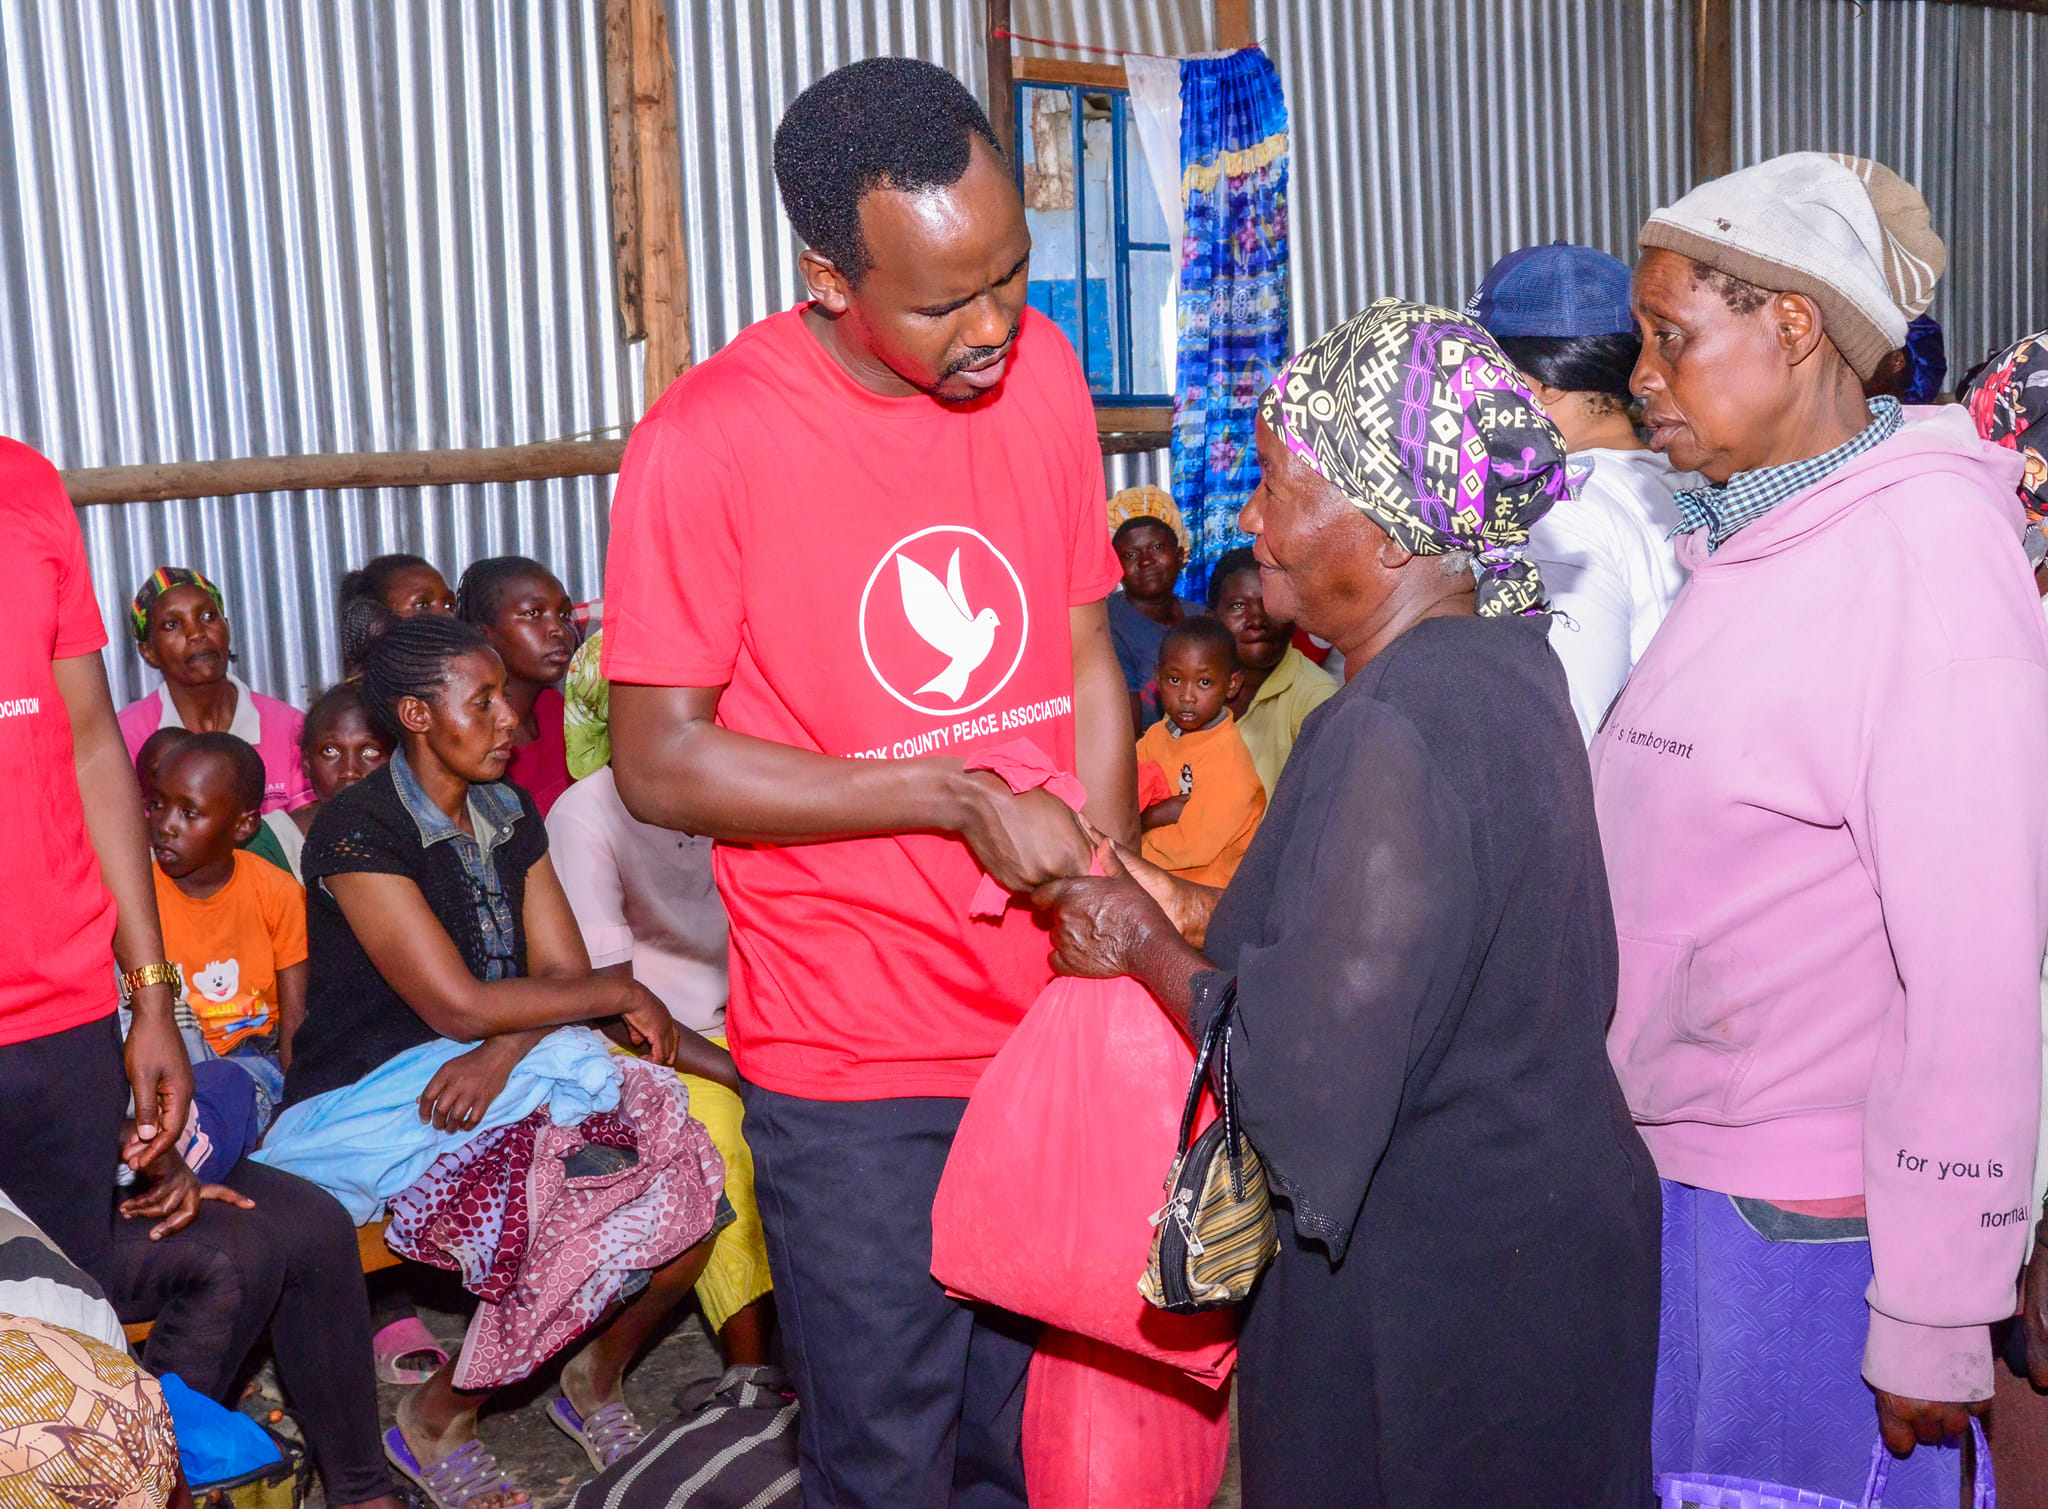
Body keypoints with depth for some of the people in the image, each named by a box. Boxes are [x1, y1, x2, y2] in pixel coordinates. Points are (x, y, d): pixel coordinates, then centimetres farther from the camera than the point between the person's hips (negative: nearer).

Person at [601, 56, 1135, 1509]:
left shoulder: (1042, 366, 1)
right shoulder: (706, 439, -14)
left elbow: (1086, 657, 8)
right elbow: (662, 761, -12)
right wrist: (961, 801, -17)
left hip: (1058, 1025, 4)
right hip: (857, 1067, -4)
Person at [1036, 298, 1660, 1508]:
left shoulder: (1389, 736, -28)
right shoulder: (1504, 660, 2)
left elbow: (1310, 1069, -28)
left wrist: (1148, 946, -13)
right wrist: (1197, 911, 6)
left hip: (1433, 1298, -9)